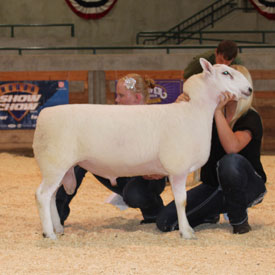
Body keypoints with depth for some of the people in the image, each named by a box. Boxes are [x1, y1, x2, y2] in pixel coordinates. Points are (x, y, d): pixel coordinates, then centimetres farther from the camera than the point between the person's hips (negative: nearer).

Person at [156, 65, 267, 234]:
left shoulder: (250, 118, -13)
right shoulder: (210, 115, 5)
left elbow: (232, 147, -32)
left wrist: (218, 111, -31)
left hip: (248, 187, -5)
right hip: (214, 187, 5)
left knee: (230, 162, -41)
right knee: (165, 221, -12)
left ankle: (239, 219, -16)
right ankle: (212, 213, 17)